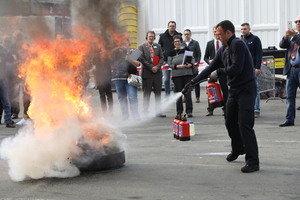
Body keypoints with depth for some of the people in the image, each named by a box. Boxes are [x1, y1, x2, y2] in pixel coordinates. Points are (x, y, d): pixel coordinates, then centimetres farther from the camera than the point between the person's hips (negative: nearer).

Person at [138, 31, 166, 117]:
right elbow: (142, 59, -7)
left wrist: (157, 67, -8)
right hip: (147, 73, -3)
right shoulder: (141, 47, 1)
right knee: (147, 94, 1)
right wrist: (151, 67, -13)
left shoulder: (158, 46, 14)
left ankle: (158, 111, 9)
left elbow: (161, 58, 8)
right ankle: (145, 111, 6)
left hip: (157, 72, 4)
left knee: (158, 93, 5)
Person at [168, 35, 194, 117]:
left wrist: (190, 65, -13)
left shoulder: (186, 50, 5)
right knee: (178, 93, 3)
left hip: (187, 74, -1)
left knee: (188, 92, -4)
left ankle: (189, 111, -3)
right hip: (176, 75, 1)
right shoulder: (172, 52, 6)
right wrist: (177, 66, -13)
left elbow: (192, 59, 8)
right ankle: (179, 111, 9)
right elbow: (169, 64, 3)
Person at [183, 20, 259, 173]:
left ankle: (253, 162, -9)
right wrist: (192, 82, 14)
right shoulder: (223, 50, 12)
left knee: (245, 125, -13)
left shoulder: (237, 44, -16)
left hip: (246, 90, -9)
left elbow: (236, 68, -24)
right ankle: (237, 149, 43)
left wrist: (220, 71, -5)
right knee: (230, 122, 19)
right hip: (234, 90, 9)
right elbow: (210, 68, 17)